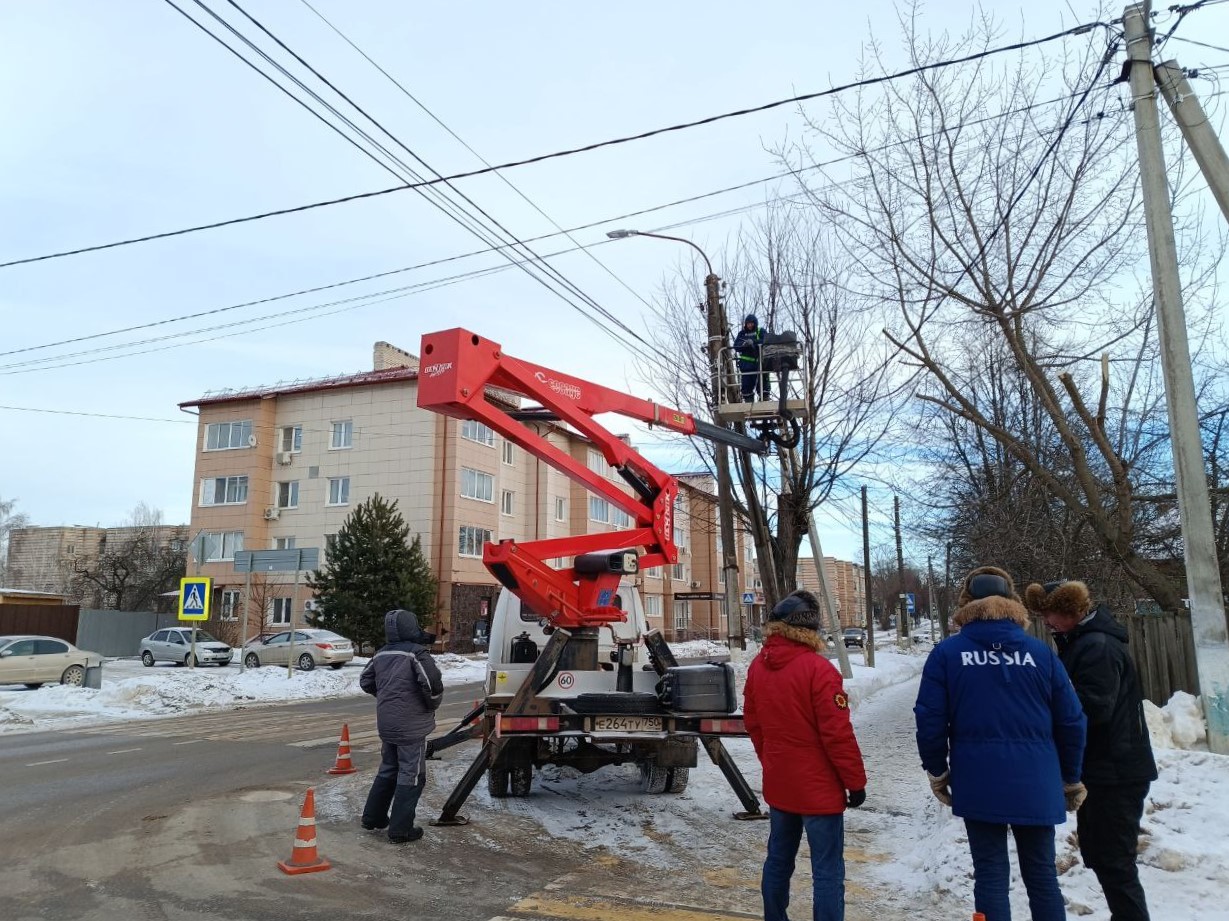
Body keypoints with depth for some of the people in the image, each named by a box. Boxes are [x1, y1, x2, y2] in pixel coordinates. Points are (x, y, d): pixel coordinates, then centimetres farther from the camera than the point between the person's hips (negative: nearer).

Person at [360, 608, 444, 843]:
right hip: (411, 725, -7)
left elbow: (365, 680, 19)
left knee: (388, 769, 23)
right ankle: (400, 830, 4)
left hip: (386, 722, 8)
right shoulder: (416, 653, -16)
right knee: (411, 775, 2)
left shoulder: (381, 654, 8)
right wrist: (433, 704, -7)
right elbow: (432, 683, -25)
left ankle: (373, 817, 33)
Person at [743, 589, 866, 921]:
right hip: (818, 788, -6)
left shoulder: (758, 667, 0)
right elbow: (838, 733, -19)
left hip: (777, 784, 7)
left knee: (778, 860, 19)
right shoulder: (817, 669, -21)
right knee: (827, 870, 3)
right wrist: (856, 781, -8)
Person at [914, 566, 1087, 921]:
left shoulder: (946, 653, -4)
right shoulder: (1041, 652, 1)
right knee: (1041, 873, 15)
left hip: (978, 783, -2)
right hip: (1036, 782, 2)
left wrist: (936, 771, 9)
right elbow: (1071, 721, 3)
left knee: (990, 873, 7)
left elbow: (930, 720, -6)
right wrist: (1071, 779, 16)